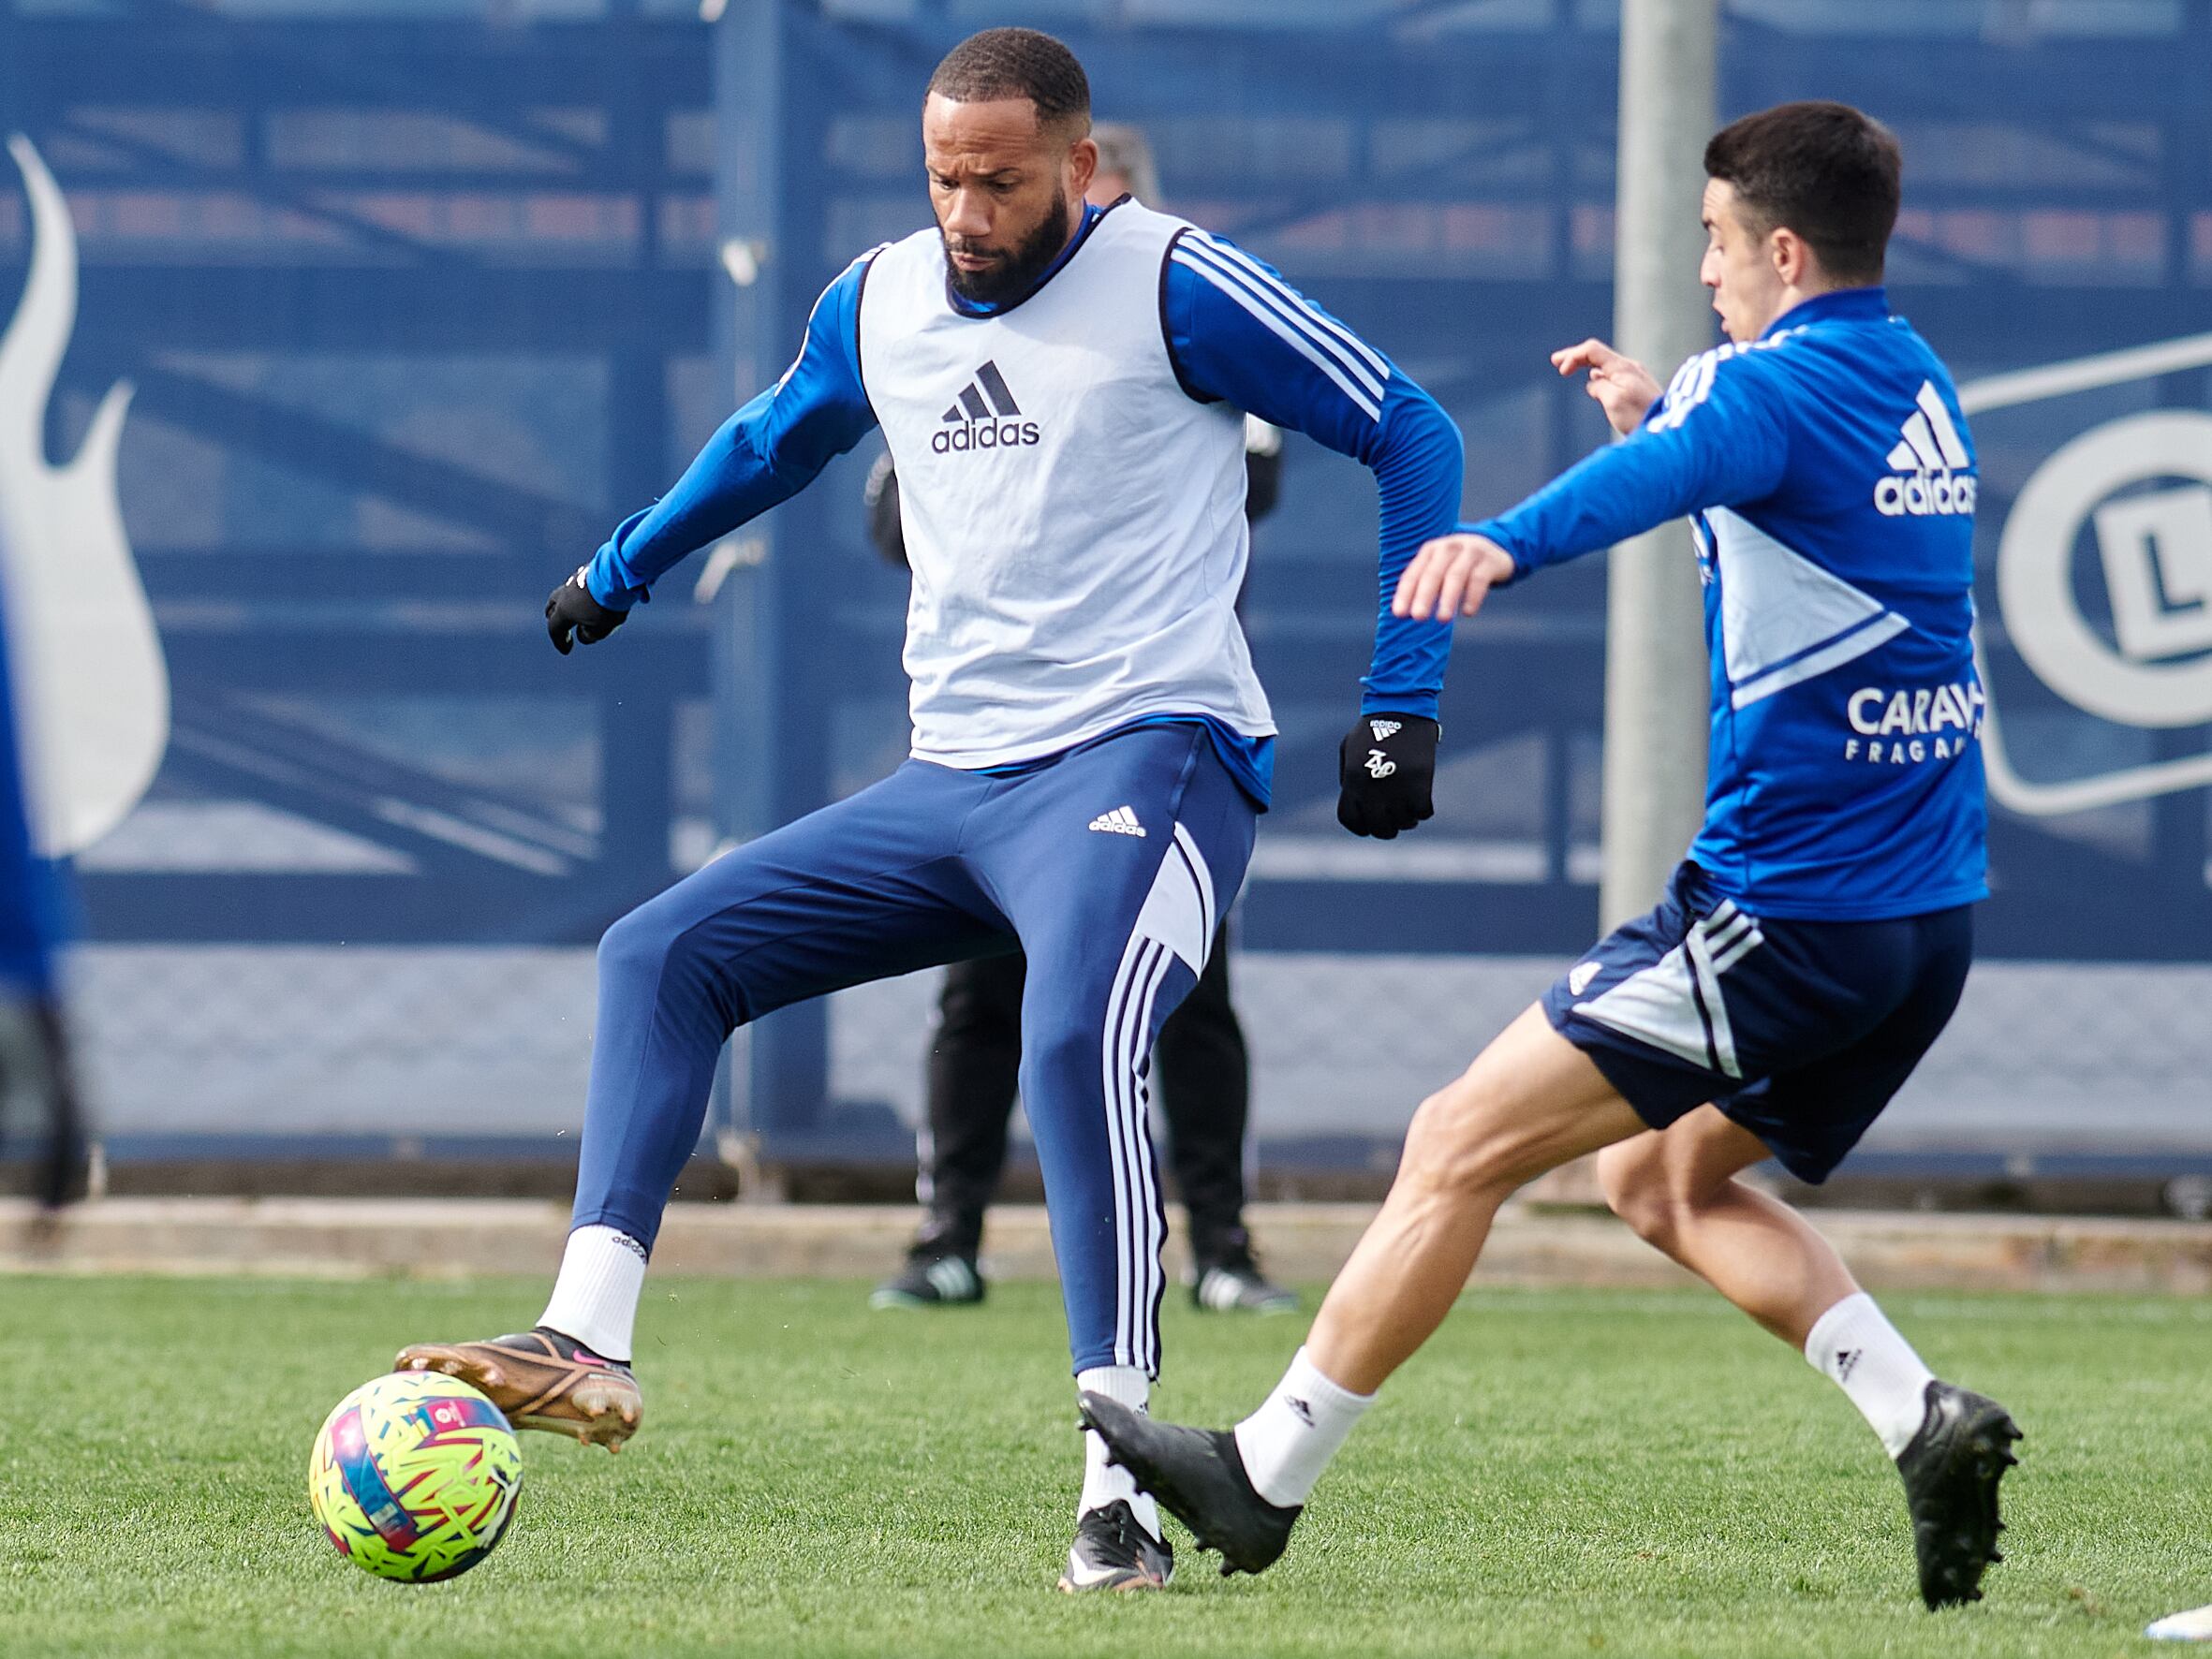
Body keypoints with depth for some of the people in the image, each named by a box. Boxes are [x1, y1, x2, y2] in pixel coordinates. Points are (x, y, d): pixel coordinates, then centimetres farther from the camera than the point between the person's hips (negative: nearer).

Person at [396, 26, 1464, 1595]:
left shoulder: (1175, 288, -7)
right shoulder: (879, 305, 11)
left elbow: (1411, 437, -2)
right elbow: (772, 442, 34)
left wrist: (1403, 705, -6)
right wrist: (621, 569, 46)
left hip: (1148, 757, -7)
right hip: (951, 783, 8)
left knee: (1077, 1042, -33)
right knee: (663, 954, -2)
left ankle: (1121, 1497, -31)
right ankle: (588, 1347, -10)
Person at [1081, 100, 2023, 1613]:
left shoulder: (1779, 384, -13)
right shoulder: (1921, 390, 15)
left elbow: (1659, 476, -37)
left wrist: (1504, 543, -54)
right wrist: (1665, 412, 25)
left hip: (1786, 907, -9)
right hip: (1932, 921, 9)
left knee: (1460, 1146, -2)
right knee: (1662, 1179, 23)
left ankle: (1268, 1476, 2)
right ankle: (1927, 1420, 5)